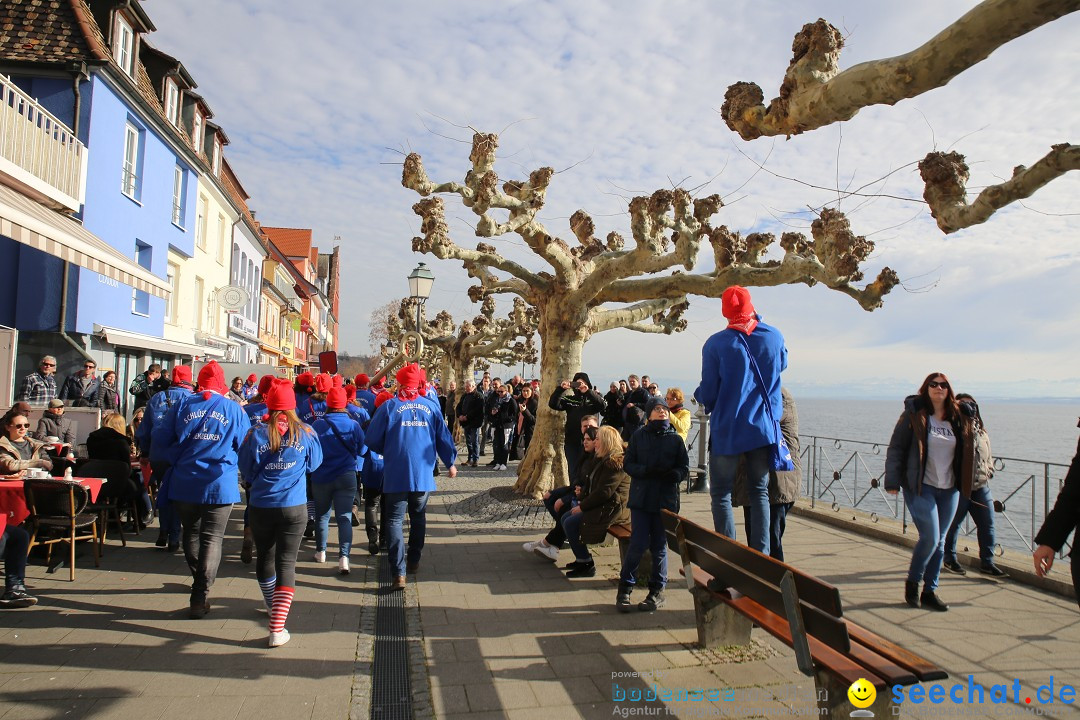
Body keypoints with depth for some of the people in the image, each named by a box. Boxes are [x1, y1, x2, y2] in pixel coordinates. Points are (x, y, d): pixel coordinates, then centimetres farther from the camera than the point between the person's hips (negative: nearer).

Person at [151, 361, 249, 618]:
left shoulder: (182, 405, 2)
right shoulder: (234, 409, -1)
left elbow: (160, 438, 3)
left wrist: (175, 459, 18)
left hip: (184, 483, 2)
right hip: (220, 484, -2)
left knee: (190, 533, 22)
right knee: (212, 539, 2)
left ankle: (199, 582, 37)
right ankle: (199, 599, -3)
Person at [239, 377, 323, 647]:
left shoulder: (256, 433, -7)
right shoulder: (305, 433, -7)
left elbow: (245, 468, 3)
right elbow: (314, 464, 7)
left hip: (261, 506, 1)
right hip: (294, 507, -1)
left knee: (264, 557, 21)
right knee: (286, 563, 1)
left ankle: (273, 606, 43)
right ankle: (277, 629, -5)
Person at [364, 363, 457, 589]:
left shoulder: (389, 406, -5)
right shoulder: (430, 406, 1)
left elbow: (372, 440, -3)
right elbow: (443, 437, 5)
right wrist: (450, 463, 19)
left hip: (396, 474, -3)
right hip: (424, 473, 3)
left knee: (394, 520, 2)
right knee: (418, 517, 20)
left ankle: (399, 572, -6)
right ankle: (414, 561, 31)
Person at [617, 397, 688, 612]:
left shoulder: (675, 439, 6)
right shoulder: (638, 436, 3)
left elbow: (684, 468, 5)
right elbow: (627, 464, 1)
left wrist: (673, 475, -17)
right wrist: (645, 471, -17)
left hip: (666, 499, 1)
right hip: (641, 497, -1)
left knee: (660, 546, 7)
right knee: (638, 544, -5)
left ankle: (657, 591, 21)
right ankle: (625, 589, 12)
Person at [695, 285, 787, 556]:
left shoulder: (716, 343, -10)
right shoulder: (774, 336, 0)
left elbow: (708, 394, -7)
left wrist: (698, 394, 17)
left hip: (727, 429, -3)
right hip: (764, 427, 3)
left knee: (721, 493, 7)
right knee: (759, 492, 12)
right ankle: (760, 554, 10)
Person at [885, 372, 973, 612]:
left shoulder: (957, 419, 8)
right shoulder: (914, 415, -5)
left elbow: (965, 454, 17)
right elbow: (896, 448, -6)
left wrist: (964, 485, 12)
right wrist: (892, 481, -10)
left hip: (949, 490, 5)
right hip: (920, 487, -5)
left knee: (939, 542, 8)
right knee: (930, 538, -11)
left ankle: (929, 591, 18)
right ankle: (912, 582, 12)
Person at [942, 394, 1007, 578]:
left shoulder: (981, 432, 14)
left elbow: (988, 455, 22)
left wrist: (988, 471, 8)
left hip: (981, 486, 7)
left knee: (987, 525, 6)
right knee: (953, 524, 6)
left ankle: (987, 562, 17)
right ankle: (950, 560, 21)